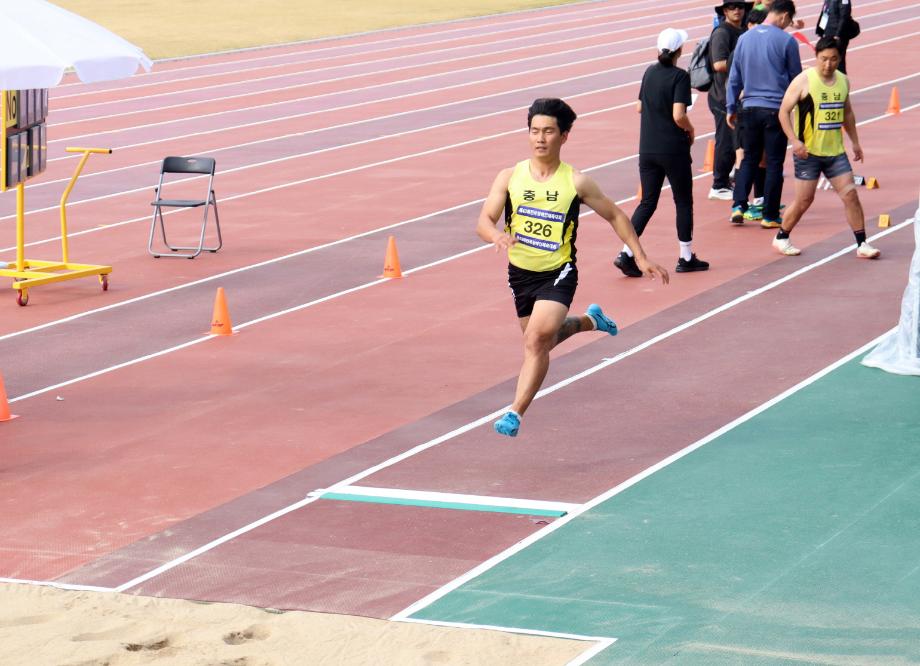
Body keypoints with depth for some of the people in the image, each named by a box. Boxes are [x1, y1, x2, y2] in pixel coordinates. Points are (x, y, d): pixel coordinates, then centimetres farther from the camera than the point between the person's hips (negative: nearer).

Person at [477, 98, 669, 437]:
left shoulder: (575, 182, -9)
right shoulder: (509, 177, -6)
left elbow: (614, 216, 4)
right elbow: (484, 221, -10)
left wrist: (641, 258, 3)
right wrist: (497, 236, -34)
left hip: (558, 273, -4)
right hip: (521, 273, 4)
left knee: (537, 339, -24)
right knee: (540, 339, 21)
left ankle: (515, 413, -21)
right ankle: (589, 320, 52)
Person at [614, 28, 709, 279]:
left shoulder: (649, 73, 5)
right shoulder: (680, 77, -14)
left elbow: (639, 108, 14)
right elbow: (679, 116, -22)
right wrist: (690, 129, -3)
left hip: (647, 149, 5)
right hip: (674, 150, -5)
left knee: (647, 202, 10)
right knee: (683, 201, 10)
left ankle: (626, 253, -3)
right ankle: (685, 257, 17)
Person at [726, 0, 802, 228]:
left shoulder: (744, 39, 5)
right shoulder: (786, 41, -8)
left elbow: (734, 77, 9)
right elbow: (796, 78, 3)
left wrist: (731, 108, 17)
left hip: (749, 108, 4)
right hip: (776, 110, -4)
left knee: (748, 159, 15)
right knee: (774, 163, 4)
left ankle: (739, 205, 1)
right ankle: (770, 216, 7)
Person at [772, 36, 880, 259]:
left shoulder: (843, 81, 7)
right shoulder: (804, 80, -11)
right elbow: (784, 111, -10)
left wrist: (855, 142, 22)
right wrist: (795, 141, -20)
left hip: (835, 151, 5)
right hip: (808, 152, -5)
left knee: (850, 194, -3)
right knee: (804, 199, 0)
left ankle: (862, 244, 2)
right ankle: (781, 238, 21)